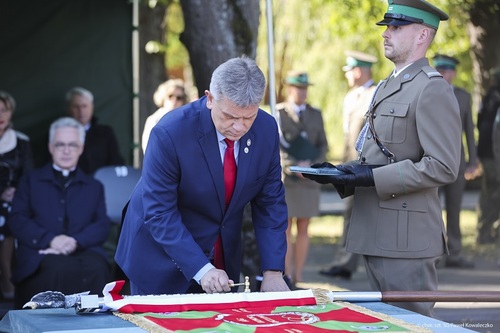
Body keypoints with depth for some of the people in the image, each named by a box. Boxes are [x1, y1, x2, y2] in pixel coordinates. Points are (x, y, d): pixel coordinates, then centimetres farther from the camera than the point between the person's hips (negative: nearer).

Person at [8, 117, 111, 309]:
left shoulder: (94, 187, 26)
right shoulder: (30, 181, 22)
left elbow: (102, 226, 10)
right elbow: (17, 221, 7)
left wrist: (75, 241, -12)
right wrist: (50, 239, -12)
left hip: (83, 251, 1)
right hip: (41, 255, -1)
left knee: (97, 267, -35)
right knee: (58, 268, -38)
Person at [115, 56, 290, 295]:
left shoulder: (266, 129, -12)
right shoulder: (170, 133, -26)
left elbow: (270, 203, -4)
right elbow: (159, 213, -24)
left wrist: (272, 271, -12)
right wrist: (201, 270, -31)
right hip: (162, 258, -4)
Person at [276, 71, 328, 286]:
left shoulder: (315, 114, 12)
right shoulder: (277, 114, 1)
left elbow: (323, 145, 11)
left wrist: (313, 165, -7)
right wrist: (295, 167, -16)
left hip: (309, 180, 3)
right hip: (284, 180, -3)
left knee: (303, 229, 4)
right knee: (285, 229, -1)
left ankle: (298, 276, 9)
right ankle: (287, 276, 2)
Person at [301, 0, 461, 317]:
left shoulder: (433, 89, -12)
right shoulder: (388, 86, 19)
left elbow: (443, 167, -19)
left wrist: (373, 177, -21)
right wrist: (344, 173, 7)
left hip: (406, 239, -10)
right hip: (376, 235, 10)